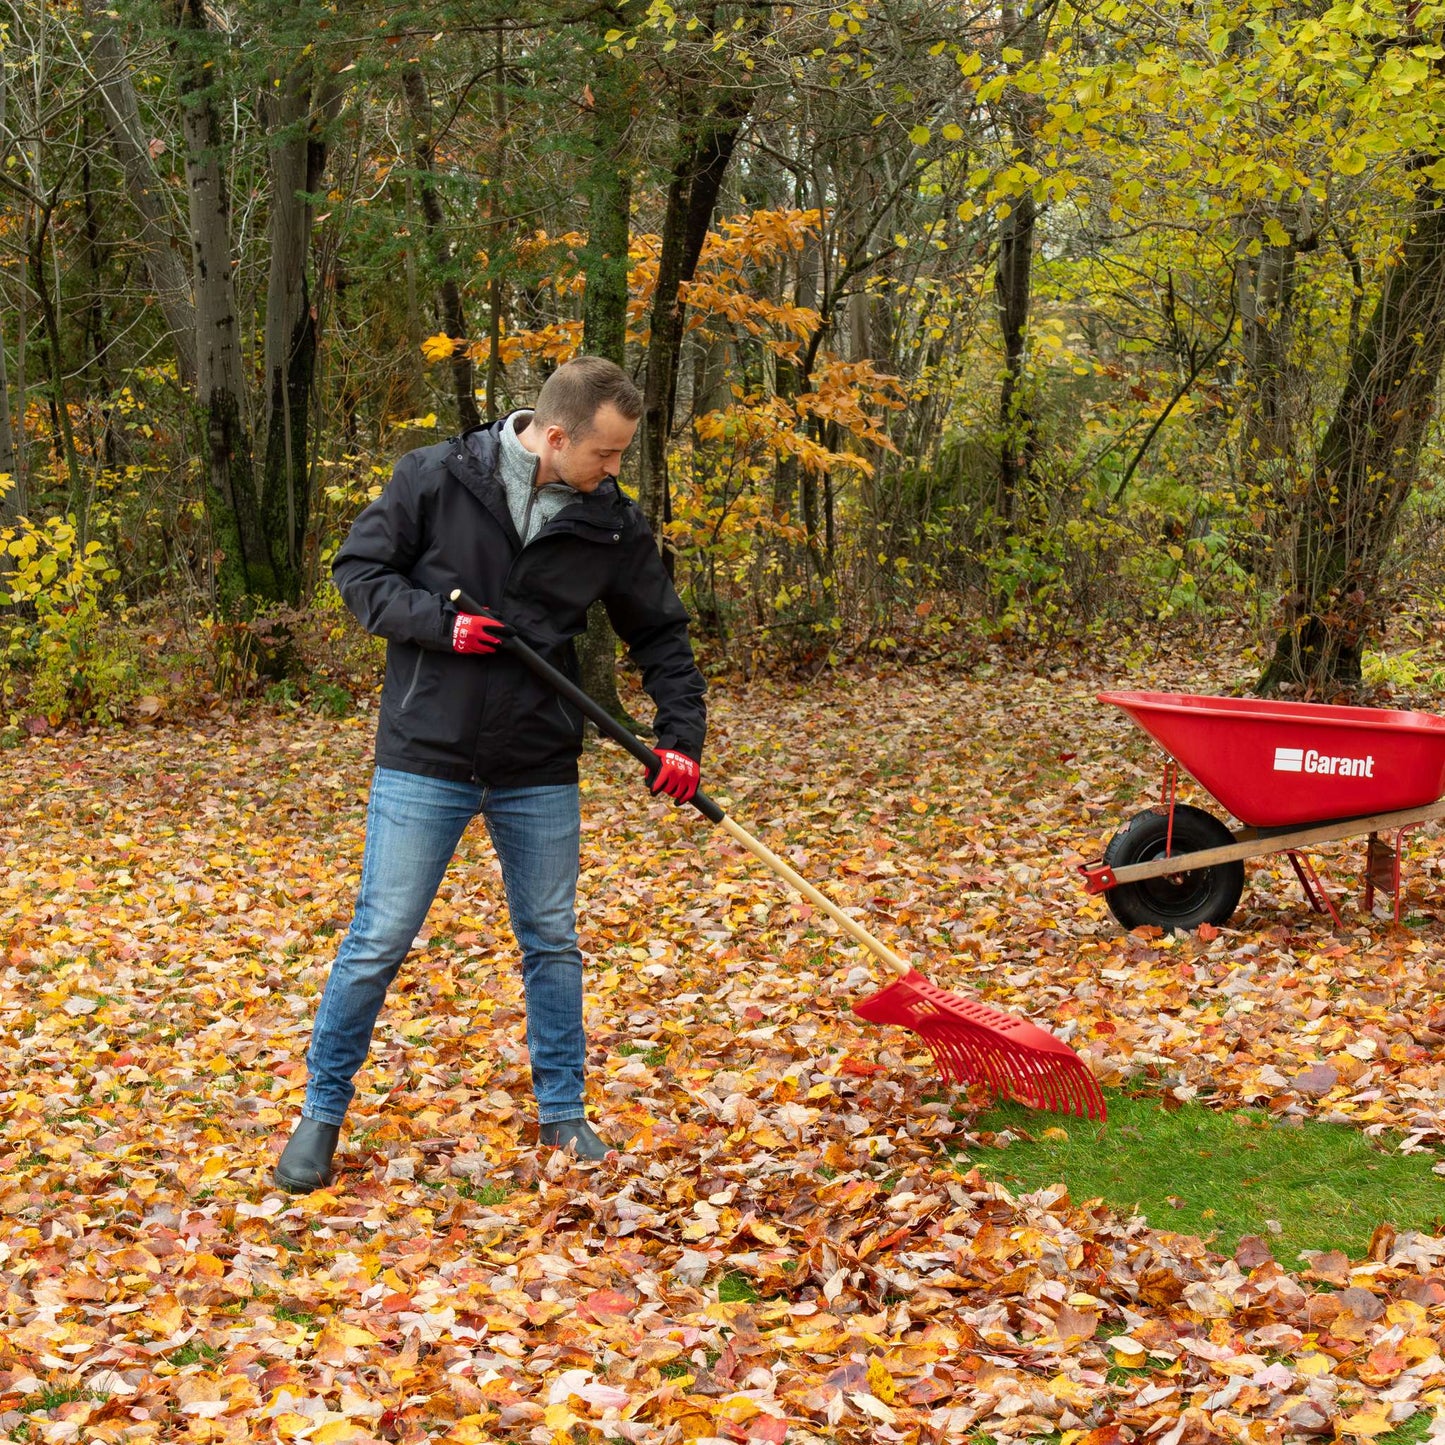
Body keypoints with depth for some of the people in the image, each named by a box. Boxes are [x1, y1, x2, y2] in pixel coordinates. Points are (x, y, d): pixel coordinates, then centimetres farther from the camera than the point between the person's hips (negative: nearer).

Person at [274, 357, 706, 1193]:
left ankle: (563, 1112, 28)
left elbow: (660, 633, 10)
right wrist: (437, 620, -17)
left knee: (554, 944, 12)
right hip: (426, 760, -3)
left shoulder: (613, 525, -1)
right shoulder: (436, 480, -9)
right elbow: (359, 568, -3)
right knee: (378, 943, 0)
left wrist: (682, 733, 0)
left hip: (540, 774, 3)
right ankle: (323, 1112, 16)